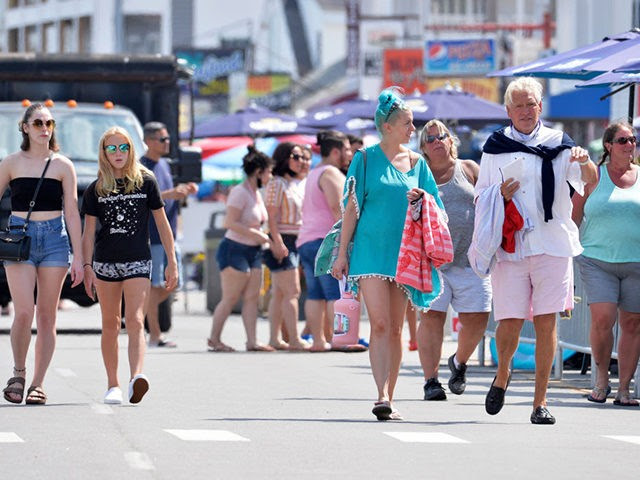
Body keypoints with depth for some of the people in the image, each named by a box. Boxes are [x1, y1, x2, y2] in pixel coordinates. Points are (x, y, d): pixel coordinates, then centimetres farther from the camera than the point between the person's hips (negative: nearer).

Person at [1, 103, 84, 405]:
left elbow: (71, 213, 5)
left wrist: (78, 257, 2)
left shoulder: (63, 166, 5)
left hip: (54, 238, 1)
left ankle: (37, 384, 7)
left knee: (47, 317, 1)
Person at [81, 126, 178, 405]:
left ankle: (136, 378, -31)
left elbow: (162, 223, 6)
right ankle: (112, 385, 15)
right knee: (110, 324, 8)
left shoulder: (145, 182, 1)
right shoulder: (95, 190, 4)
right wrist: (87, 267, -3)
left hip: (138, 262, -2)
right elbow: (89, 232, 6)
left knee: (135, 321, -16)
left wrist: (172, 262, 4)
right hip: (105, 263, 2)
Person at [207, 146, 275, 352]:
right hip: (234, 250, -9)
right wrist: (257, 235, -20)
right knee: (230, 298, -6)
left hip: (253, 251, 9)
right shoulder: (240, 192, -13)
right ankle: (214, 339, 3)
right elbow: (230, 223, -20)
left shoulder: (257, 193, 14)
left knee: (252, 297, 3)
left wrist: (264, 238, 8)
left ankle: (252, 341, 1)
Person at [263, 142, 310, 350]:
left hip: (295, 241, 8)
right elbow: (272, 216, -15)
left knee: (279, 293, 9)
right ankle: (295, 339, -14)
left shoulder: (299, 184, 16)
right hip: (281, 241, -8)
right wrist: (277, 241, -21)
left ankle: (275, 339, 11)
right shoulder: (277, 184, -8)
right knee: (292, 291, -12)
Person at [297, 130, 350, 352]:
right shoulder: (331, 173, -7)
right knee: (337, 293, -12)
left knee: (315, 294, 5)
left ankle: (318, 340, 3)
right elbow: (337, 208, -17)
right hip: (325, 241, -10)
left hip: (305, 240, 10)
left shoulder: (313, 174, 24)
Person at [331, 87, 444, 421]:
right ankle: (382, 397, -23)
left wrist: (422, 200, -8)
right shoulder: (366, 159, 1)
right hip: (371, 251, -4)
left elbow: (437, 208, 15)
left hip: (404, 252, 4)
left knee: (395, 329, 5)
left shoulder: (416, 162, 11)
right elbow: (351, 207, 1)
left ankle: (388, 400, 11)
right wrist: (342, 253, -3)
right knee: (380, 324, -15)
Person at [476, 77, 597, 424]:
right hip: (510, 246, 0)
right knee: (509, 321, -4)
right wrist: (499, 197, -7)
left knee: (546, 321, -4)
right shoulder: (495, 148, 10)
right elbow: (480, 199, 14)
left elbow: (589, 179, -5)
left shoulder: (558, 144, 7)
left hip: (552, 244, 0)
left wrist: (585, 163, -27)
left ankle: (540, 402, 2)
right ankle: (502, 375, 27)